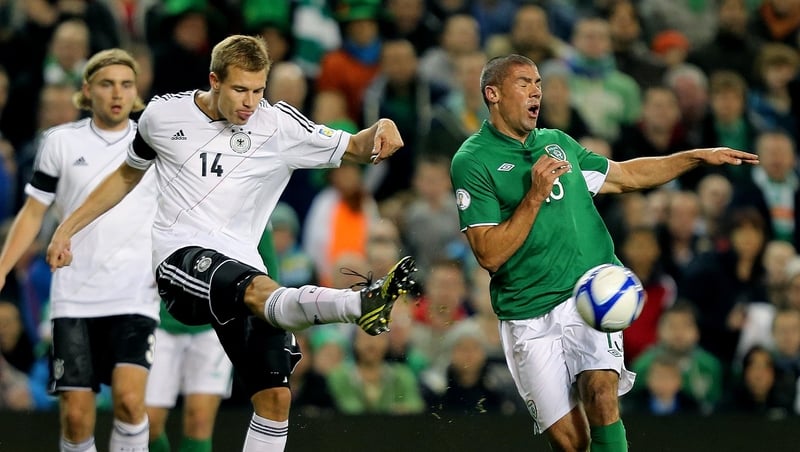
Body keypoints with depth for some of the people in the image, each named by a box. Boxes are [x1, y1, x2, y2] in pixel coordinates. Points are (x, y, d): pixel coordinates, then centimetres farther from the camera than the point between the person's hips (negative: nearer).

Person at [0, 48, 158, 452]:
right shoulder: (60, 142, 5)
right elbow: (33, 213, 10)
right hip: (74, 297, 1)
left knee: (129, 399, -19)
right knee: (76, 414, -3)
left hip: (136, 298, -1)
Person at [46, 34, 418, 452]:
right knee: (261, 291, -36)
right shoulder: (163, 114, 8)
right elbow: (128, 175, 24)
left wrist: (380, 131, -18)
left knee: (275, 397, -7)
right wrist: (66, 229, 23)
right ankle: (363, 303, -66)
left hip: (242, 263, 4)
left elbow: (353, 148, 6)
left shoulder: (280, 126, 6)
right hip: (180, 257, -4)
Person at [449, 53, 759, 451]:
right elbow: (489, 254, -11)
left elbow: (626, 175, 30)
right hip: (530, 315, -3)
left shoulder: (558, 143, 16)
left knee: (601, 393, -23)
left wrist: (699, 157, 27)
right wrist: (535, 196, -16)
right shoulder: (472, 161, -3)